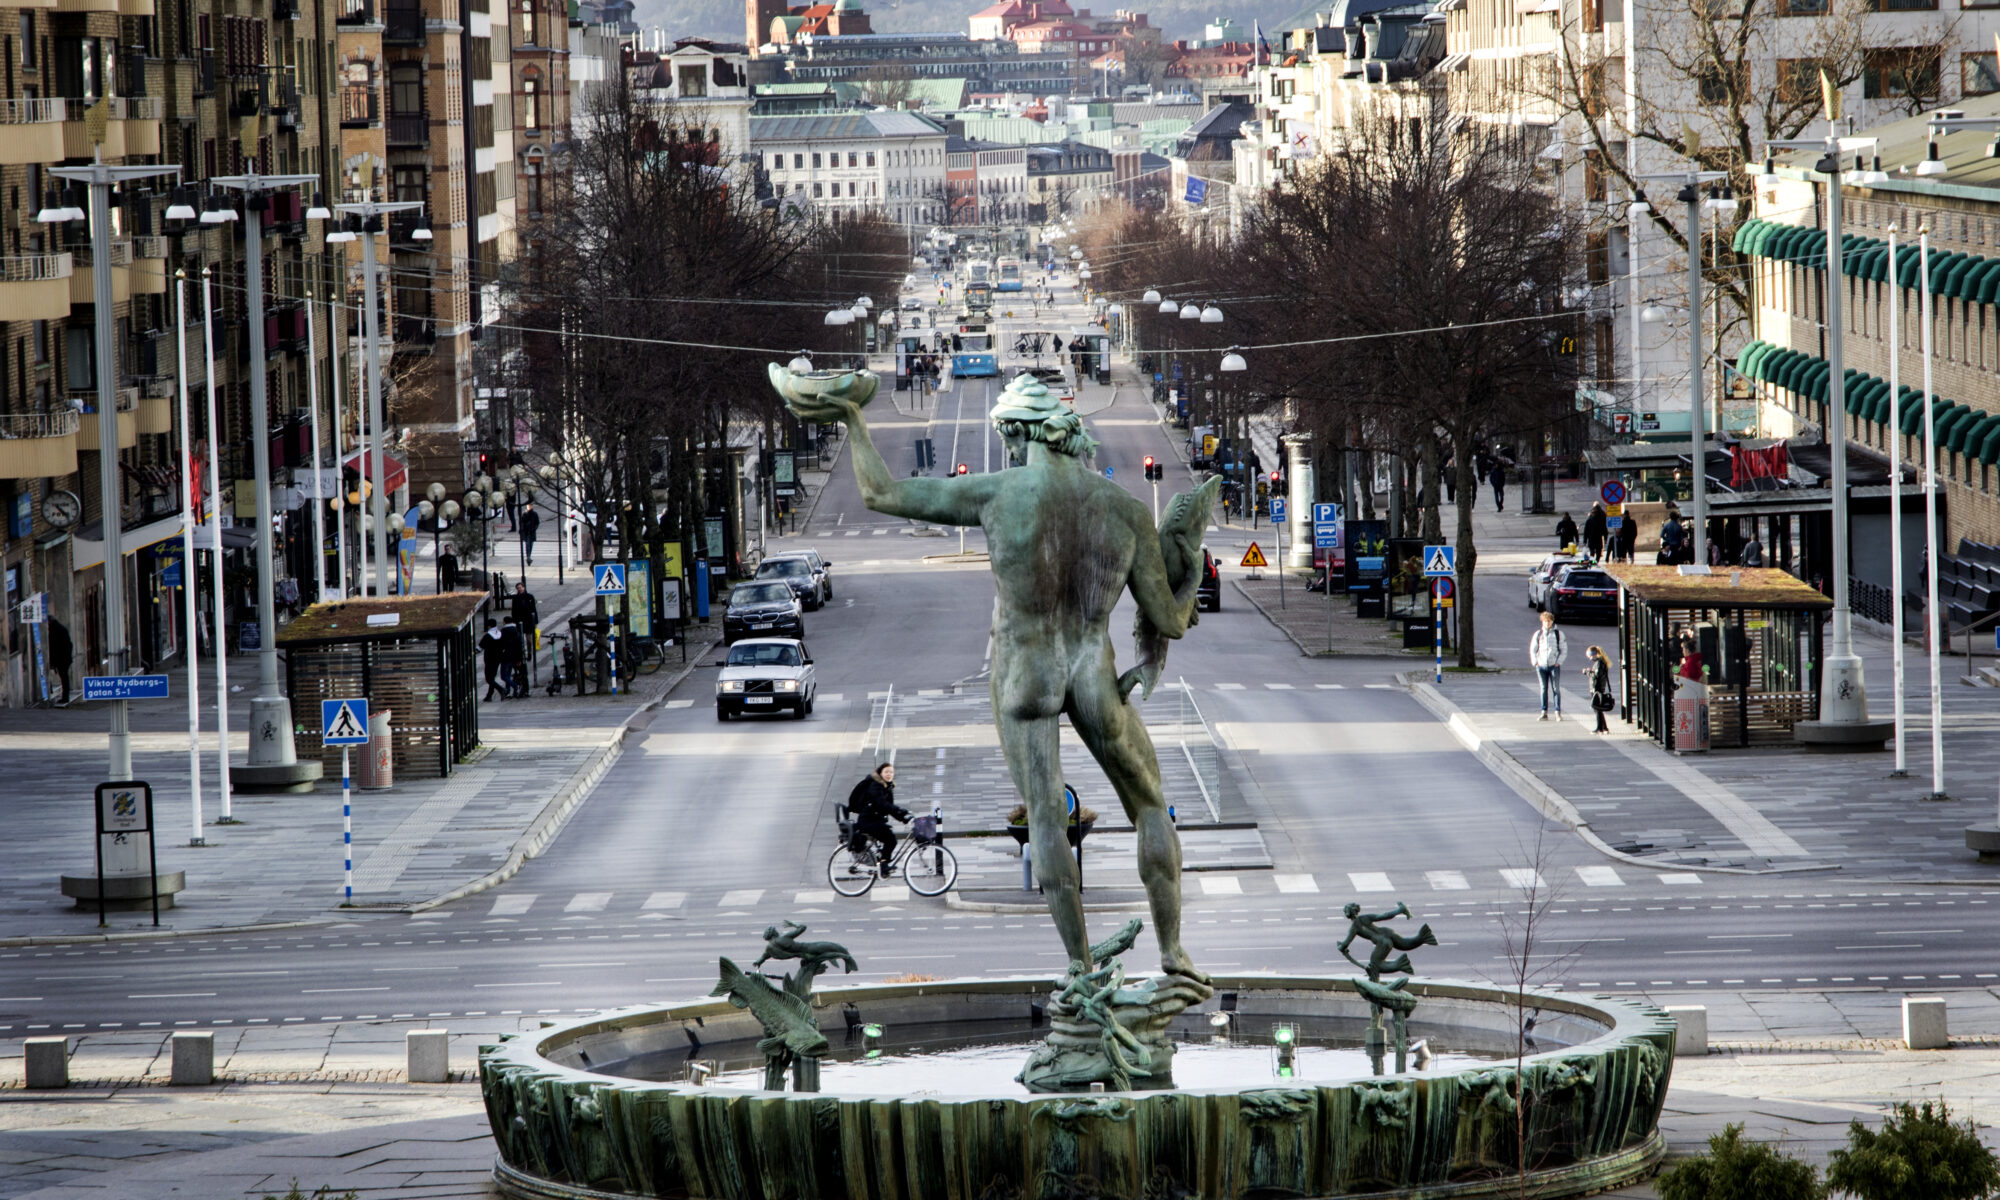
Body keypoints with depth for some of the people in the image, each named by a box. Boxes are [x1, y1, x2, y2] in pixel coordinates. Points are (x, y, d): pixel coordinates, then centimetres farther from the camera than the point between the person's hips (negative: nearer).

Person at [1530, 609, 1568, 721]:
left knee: (1556, 689, -3)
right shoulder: (1538, 634, 6)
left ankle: (1558, 713, 1)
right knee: (1543, 690, 5)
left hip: (1554, 666, -2)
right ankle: (1544, 713, 9)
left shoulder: (1558, 634, 2)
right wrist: (1535, 662, 1)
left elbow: (1564, 649, 4)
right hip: (1541, 665, 2)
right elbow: (1532, 650, 12)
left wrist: (1558, 662, -6)